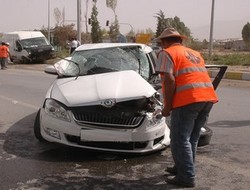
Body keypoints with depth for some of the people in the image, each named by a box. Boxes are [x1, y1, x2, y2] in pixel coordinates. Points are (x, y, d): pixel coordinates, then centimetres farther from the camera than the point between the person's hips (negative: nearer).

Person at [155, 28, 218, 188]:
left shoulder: (167, 53, 4)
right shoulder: (195, 53, 28)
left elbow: (169, 80, -9)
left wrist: (167, 106, -6)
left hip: (188, 100, -8)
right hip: (208, 97, 8)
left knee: (180, 140, 0)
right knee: (192, 138, 19)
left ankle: (187, 177, 2)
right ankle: (182, 167, 31)